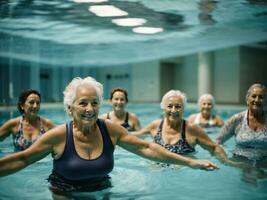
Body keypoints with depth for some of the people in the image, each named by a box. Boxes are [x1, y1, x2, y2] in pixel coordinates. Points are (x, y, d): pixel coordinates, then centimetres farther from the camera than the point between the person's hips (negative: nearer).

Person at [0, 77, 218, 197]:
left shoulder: (110, 129, -12)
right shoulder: (59, 135, -18)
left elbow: (146, 148, -8)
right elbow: (22, 159, -10)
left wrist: (190, 162, -9)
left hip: (101, 192, 3)